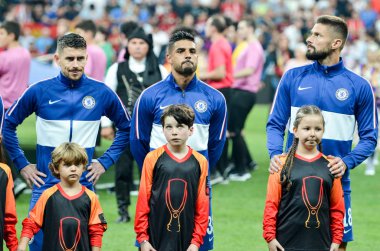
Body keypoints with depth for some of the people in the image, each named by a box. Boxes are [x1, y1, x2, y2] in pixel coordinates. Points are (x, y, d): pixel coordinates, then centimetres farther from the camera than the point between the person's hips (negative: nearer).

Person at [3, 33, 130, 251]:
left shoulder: (102, 93, 1)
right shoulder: (39, 91, -2)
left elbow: (126, 128, 14)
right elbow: (8, 125, 8)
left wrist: (105, 162, 5)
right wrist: (22, 164, 3)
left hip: (84, 187, 1)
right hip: (44, 186, -1)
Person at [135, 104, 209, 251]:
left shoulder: (200, 162, 2)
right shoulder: (153, 158, -2)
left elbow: (202, 204, 3)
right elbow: (143, 199, -1)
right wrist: (142, 238, -3)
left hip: (186, 239, 1)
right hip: (156, 237, -1)